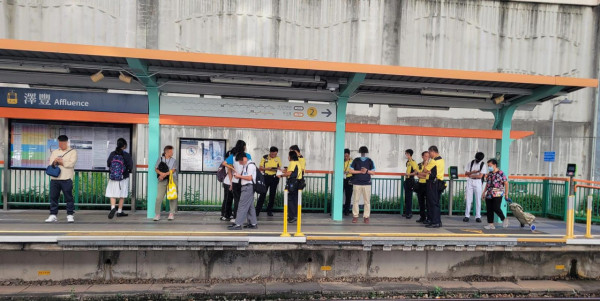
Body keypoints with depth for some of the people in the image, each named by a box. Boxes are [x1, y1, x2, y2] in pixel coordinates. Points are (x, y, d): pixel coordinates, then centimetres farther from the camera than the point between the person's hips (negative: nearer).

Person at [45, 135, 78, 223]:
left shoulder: (72, 152, 5)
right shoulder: (54, 152, 20)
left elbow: (71, 164, -8)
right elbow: (50, 163, 11)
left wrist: (61, 162, -4)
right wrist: (54, 162, -10)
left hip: (66, 179, -4)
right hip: (54, 178, 5)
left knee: (68, 197, -2)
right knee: (53, 197, 5)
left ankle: (70, 215, 4)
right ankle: (53, 215, 12)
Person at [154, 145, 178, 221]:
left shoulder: (174, 160, 9)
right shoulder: (160, 159, 10)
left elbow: (173, 170, -3)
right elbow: (156, 169, 4)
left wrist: (165, 174, -13)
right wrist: (161, 173, -14)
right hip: (162, 181, 0)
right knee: (159, 197, -5)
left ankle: (172, 214, 8)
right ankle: (157, 214, 2)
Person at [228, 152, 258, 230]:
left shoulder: (251, 165, -12)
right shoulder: (245, 165, 17)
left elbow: (249, 177, -17)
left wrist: (240, 176, -9)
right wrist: (239, 175, 4)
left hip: (248, 187, -10)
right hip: (245, 187, 10)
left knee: (242, 206, -9)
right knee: (250, 206, 12)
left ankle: (238, 224, -7)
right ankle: (253, 223, 17)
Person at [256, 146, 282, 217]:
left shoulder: (278, 159, 6)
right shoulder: (264, 158, 0)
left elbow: (279, 168, 12)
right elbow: (260, 168, 1)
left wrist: (277, 169, -11)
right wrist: (267, 168, -15)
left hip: (274, 177, 3)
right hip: (266, 177, -2)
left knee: (272, 194, 7)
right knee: (263, 194, -4)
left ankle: (269, 210, 18)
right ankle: (257, 210, 1)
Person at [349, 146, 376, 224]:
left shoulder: (370, 161, 8)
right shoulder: (356, 160, 6)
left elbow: (373, 172, 8)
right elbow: (351, 171, 3)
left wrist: (367, 171, -10)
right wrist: (360, 171, -8)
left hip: (367, 183, 1)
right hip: (357, 183, 0)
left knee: (367, 201, 0)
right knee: (355, 200, 0)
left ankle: (366, 217, 7)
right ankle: (355, 216, 8)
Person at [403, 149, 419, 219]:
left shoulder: (413, 162, -12)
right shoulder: (407, 162, 14)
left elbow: (416, 171, -19)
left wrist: (410, 174, -27)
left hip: (410, 180, -9)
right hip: (407, 180, 9)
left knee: (409, 197, -7)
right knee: (406, 197, 13)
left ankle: (409, 213, -2)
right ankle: (406, 212, 21)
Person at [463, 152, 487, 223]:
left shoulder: (483, 165, -1)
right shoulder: (471, 163, 9)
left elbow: (480, 176, -9)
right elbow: (466, 173, 5)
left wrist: (471, 175, -3)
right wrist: (473, 172, -11)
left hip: (478, 183, -2)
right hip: (470, 182, 2)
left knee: (478, 200, 0)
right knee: (468, 199, 2)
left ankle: (478, 216, 6)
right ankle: (467, 216, 5)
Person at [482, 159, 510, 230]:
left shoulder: (500, 173, -5)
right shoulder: (489, 174, 15)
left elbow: (506, 183, -5)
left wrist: (506, 194, -6)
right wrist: (484, 192, 19)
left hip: (497, 194, -7)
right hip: (489, 195, 7)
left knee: (496, 208, -13)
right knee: (489, 210, 3)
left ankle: (504, 219, 13)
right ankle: (491, 224, 9)